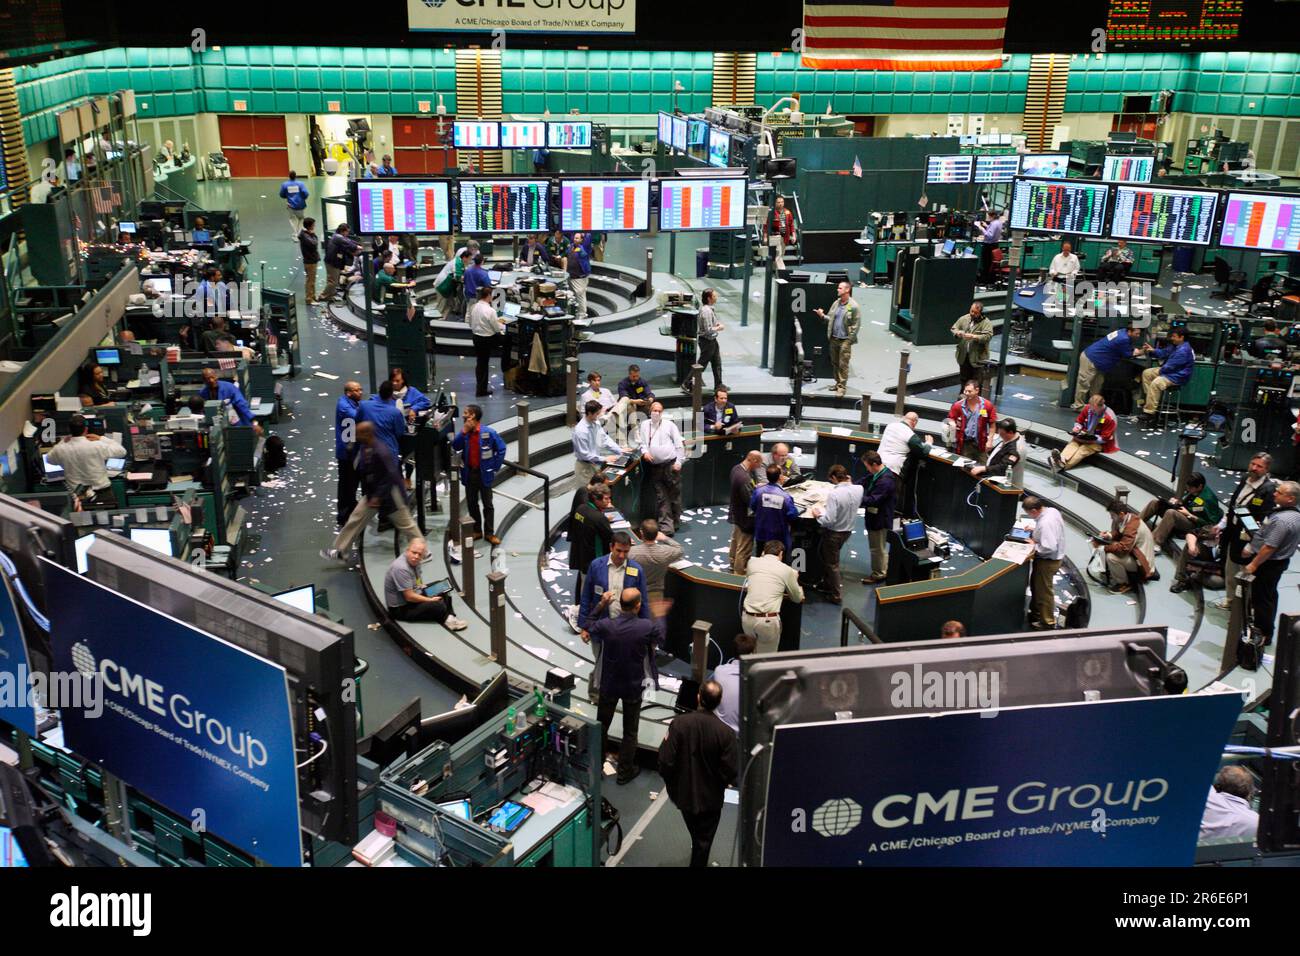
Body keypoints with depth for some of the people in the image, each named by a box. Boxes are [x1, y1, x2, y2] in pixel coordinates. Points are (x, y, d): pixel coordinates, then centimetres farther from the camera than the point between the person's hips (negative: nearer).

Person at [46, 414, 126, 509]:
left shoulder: (60, 450, -10)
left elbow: (49, 459, 15)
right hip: (103, 493, -2)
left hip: (75, 495, 2)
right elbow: (122, 451, -2)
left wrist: (63, 442, 16)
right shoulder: (98, 446, -19)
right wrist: (101, 439, 4)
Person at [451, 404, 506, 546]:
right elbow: (454, 447, -12)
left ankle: (489, 533, 13)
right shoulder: (465, 432, 0)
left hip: (484, 474, -4)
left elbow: (501, 449, -8)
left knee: (487, 504, 5)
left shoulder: (489, 433, -14)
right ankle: (476, 530, 25)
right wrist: (464, 432, -20)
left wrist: (494, 468, -7)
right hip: (469, 473, 4)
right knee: (471, 503, 12)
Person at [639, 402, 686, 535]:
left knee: (674, 495, 5)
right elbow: (640, 442, 16)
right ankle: (666, 526, 5)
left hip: (671, 464, -3)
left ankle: (675, 522, 20)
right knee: (661, 498, 3)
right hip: (655, 467, 3)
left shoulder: (669, 424, 0)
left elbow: (679, 443, 0)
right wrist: (644, 452, -4)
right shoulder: (645, 425, 10)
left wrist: (679, 461, -6)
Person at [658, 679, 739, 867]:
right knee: (704, 840, 19)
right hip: (710, 797, -3)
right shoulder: (725, 732, -25)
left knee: (696, 835, 32)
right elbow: (731, 771, -19)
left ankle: (697, 857, 57)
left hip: (683, 792, 3)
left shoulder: (679, 723, -23)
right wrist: (720, 784, 4)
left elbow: (666, 760, -19)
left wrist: (669, 781, 2)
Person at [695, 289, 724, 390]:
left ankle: (718, 385, 26)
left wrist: (716, 324, 8)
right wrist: (719, 328, -12)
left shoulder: (709, 309, 7)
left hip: (712, 340, 10)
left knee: (717, 363, 16)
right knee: (701, 364, 0)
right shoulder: (706, 311, -25)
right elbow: (708, 330, -27)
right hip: (707, 341, -10)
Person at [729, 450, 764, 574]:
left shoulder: (736, 468, -3)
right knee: (744, 550, 4)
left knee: (735, 543, 26)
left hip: (736, 514, 10)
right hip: (744, 518, -10)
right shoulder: (744, 478, -33)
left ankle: (733, 568, 43)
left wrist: (756, 487, -1)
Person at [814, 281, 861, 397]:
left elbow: (856, 324, -11)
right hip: (834, 338, 7)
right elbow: (830, 318, 15)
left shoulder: (853, 306, -10)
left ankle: (842, 386, 1)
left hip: (845, 340, -7)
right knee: (835, 362, 13)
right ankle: (838, 382, 25)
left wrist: (850, 339, -14)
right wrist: (822, 316, -6)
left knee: (843, 364, -4)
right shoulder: (836, 303, 10)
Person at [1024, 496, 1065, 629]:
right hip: (1055, 557, 10)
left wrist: (1034, 546, -21)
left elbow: (1050, 547, -35)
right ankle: (1035, 612, 44)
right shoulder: (1052, 511, -4)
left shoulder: (1045, 523, -34)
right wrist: (1035, 530, 4)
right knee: (1035, 584, 26)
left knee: (1044, 591, 9)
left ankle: (1047, 622, 26)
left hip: (1048, 561, -10)